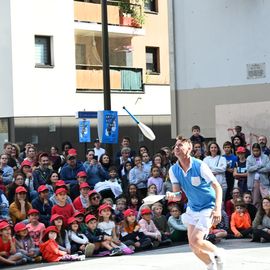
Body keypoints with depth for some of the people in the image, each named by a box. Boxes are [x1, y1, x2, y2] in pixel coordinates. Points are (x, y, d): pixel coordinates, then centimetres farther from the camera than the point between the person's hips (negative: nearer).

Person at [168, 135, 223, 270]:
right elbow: (177, 192, -8)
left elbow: (217, 187, -20)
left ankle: (217, 252, 10)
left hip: (208, 207, -6)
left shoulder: (199, 166, -20)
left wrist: (217, 209, -33)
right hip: (192, 208, 6)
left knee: (196, 240, -18)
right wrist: (172, 195, -34)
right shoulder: (173, 170, -4)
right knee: (193, 245, 3)